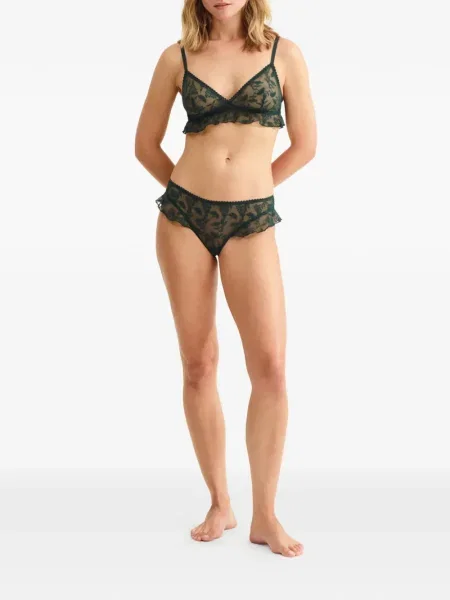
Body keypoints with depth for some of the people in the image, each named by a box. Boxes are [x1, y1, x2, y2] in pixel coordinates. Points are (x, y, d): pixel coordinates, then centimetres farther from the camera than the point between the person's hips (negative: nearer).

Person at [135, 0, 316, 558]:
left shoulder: (283, 52, 4)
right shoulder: (177, 56, 5)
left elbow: (304, 144, 8)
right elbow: (146, 144, 12)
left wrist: (246, 192, 12)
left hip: (251, 223, -1)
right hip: (183, 217, 1)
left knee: (270, 365, -10)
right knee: (198, 364, 3)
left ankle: (265, 516, 3)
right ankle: (220, 504, 17)